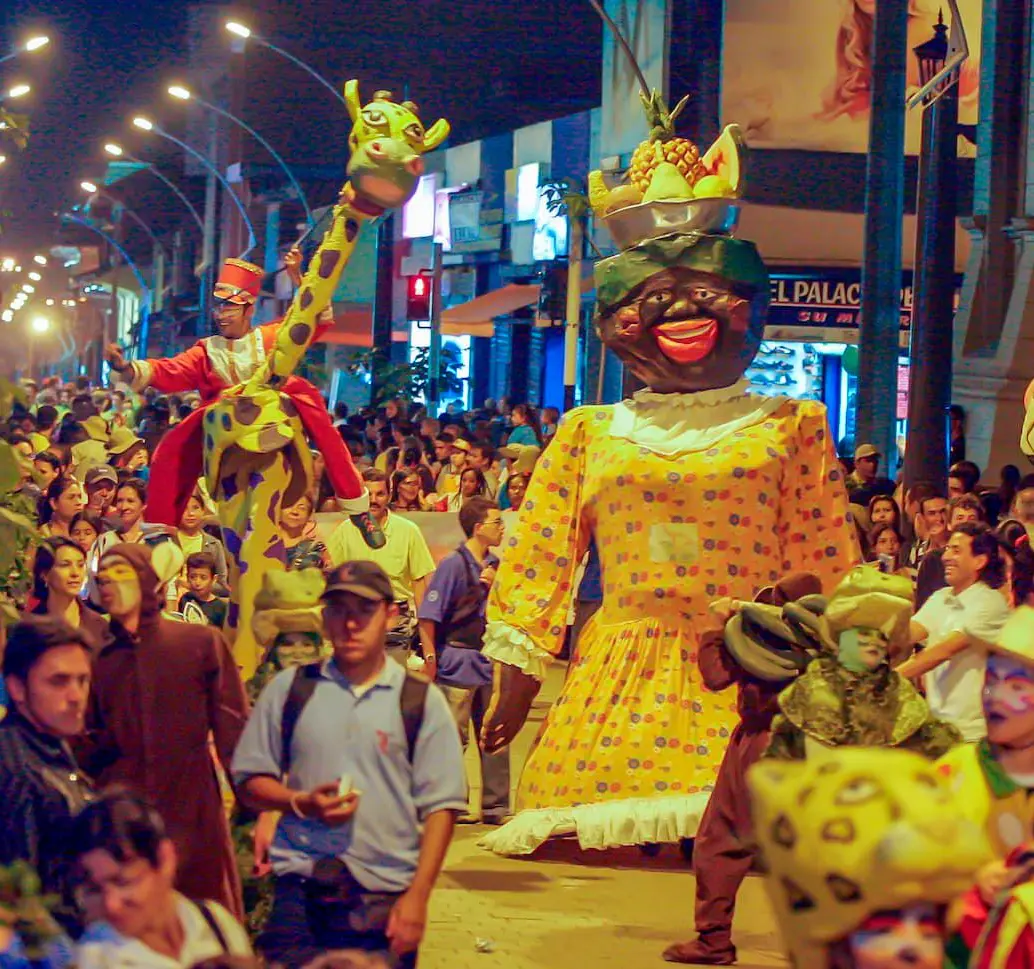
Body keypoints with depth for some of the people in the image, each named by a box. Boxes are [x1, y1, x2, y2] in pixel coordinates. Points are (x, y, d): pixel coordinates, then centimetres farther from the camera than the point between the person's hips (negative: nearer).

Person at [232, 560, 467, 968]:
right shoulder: (289, 689, 9)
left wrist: (417, 896, -7)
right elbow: (249, 781, 11)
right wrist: (301, 803, -9)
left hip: (387, 896, 0)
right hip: (301, 888, 0)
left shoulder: (421, 701, 5)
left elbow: (440, 805, 1)